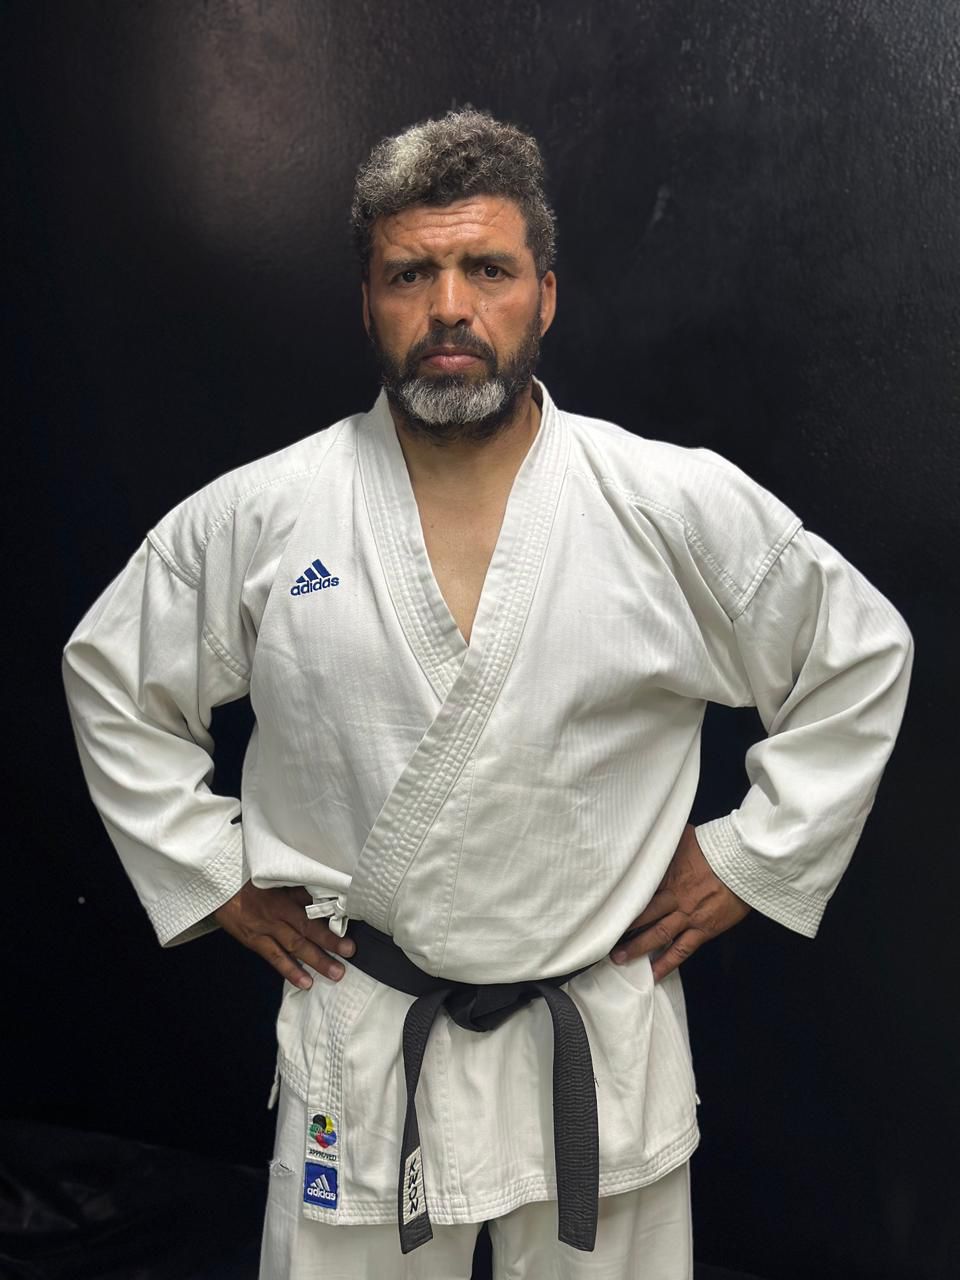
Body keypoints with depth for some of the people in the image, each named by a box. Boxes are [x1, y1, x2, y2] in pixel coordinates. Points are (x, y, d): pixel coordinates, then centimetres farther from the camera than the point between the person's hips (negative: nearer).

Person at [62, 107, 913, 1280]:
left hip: (603, 1044, 1)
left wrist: (752, 859, 1)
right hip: (359, 1050, 0)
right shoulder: (260, 517, -7)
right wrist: (210, 874, 3)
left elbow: (860, 658, 4)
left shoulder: (681, 508, -8)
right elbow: (110, 675, 8)